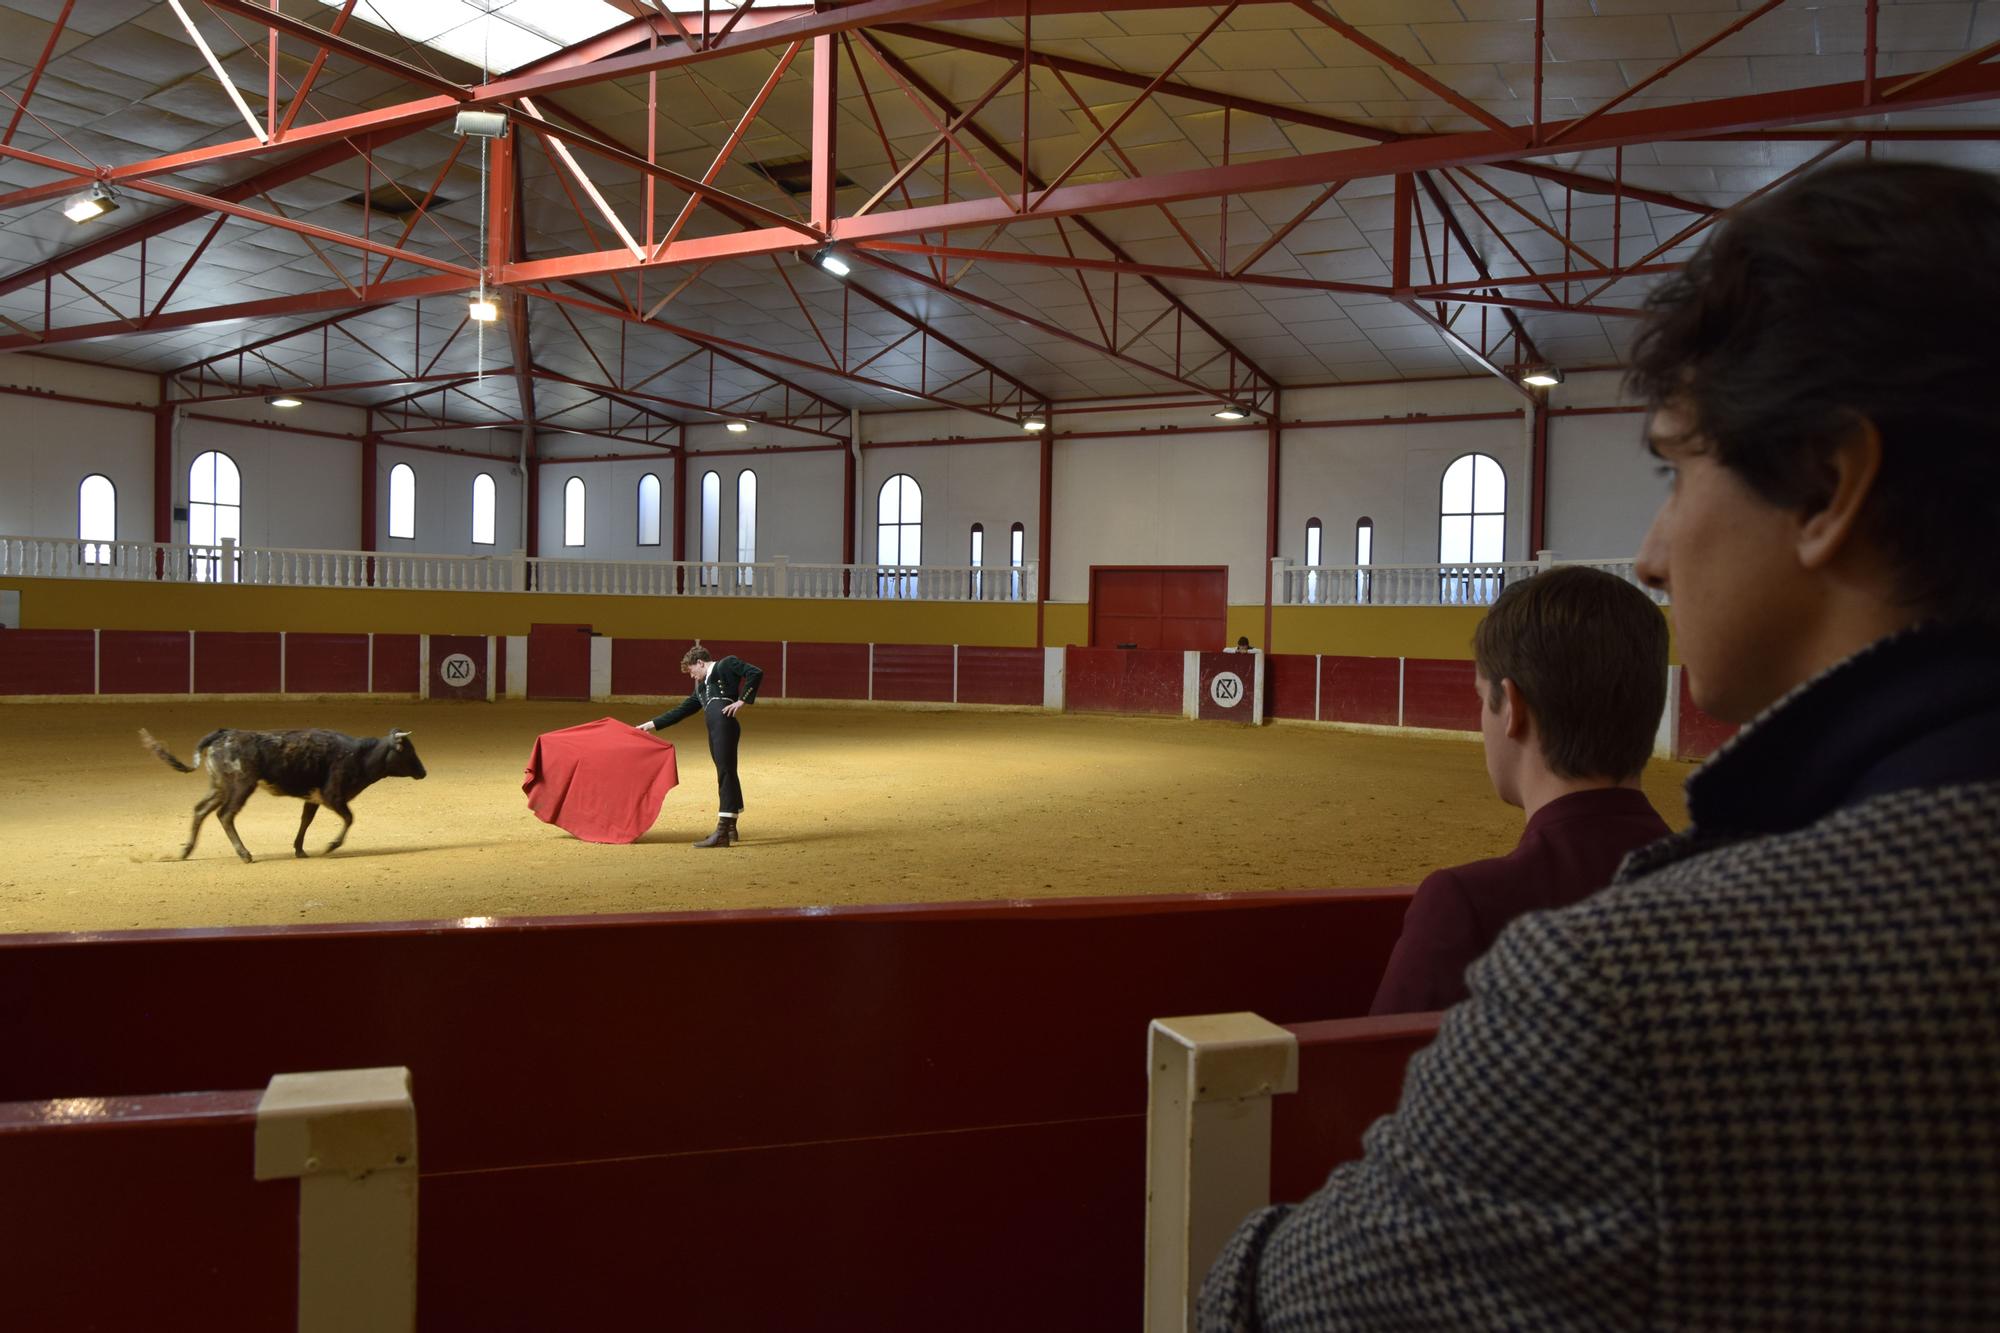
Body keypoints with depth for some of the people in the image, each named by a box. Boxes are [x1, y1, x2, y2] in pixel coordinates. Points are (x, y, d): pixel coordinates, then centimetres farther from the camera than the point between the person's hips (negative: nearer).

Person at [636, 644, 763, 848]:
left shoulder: (726, 665, 9)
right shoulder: (701, 688, 32)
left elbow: (756, 673, -3)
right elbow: (682, 709, 34)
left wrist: (743, 700, -9)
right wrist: (653, 724, 33)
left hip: (725, 723, -8)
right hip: (714, 731, 8)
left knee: (726, 773, -10)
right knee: (726, 774, 13)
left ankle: (722, 833, -14)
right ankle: (730, 828, 23)